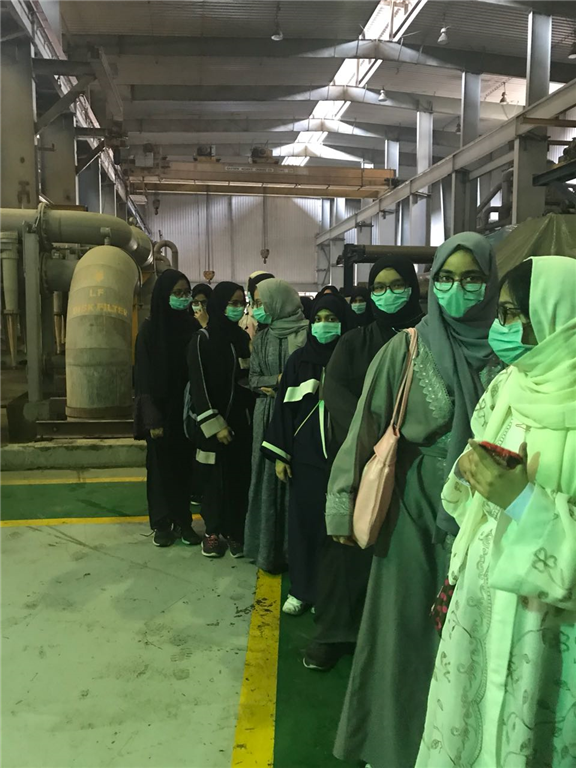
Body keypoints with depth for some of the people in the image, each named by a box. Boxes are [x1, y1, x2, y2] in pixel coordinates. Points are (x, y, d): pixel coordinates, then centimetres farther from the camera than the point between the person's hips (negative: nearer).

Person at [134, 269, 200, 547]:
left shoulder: (192, 326, 4)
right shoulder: (150, 328, -7)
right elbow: (144, 376, -10)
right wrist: (152, 417, -16)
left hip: (186, 408, 3)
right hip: (161, 409, -3)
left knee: (184, 465, 9)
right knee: (161, 465, 6)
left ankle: (183, 521, 19)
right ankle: (162, 523, 17)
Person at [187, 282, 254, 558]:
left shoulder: (243, 338, 9)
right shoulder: (202, 340, -7)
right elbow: (199, 387, -10)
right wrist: (216, 425, -14)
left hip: (242, 421, 4)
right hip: (214, 423, -4)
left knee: (240, 477, 4)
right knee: (216, 477, 4)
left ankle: (235, 531, 16)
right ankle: (212, 531, 18)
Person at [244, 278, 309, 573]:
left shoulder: (308, 333, -4)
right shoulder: (262, 337, 12)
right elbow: (254, 379, 9)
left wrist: (278, 386, -10)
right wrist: (280, 379, -8)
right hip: (267, 418, 4)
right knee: (268, 479, 6)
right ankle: (268, 548, 17)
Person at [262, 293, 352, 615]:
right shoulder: (300, 359, 6)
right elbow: (284, 407, 5)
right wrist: (280, 455, 1)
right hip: (304, 452, 2)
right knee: (303, 518, 6)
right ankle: (302, 588, 20)